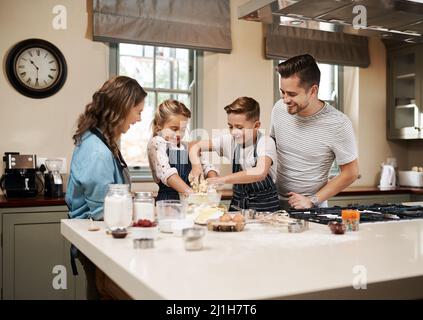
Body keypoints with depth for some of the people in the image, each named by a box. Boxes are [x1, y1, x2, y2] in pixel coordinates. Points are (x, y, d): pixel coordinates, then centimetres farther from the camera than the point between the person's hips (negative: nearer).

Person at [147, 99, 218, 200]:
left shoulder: (186, 147, 17)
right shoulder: (156, 143, -1)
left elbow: (206, 166, 12)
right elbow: (166, 172, -17)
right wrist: (189, 191, -29)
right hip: (167, 200, -5)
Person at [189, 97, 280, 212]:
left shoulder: (265, 143, -15)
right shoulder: (229, 140, -1)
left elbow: (259, 173, -32)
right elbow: (196, 147, 7)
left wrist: (222, 179, -32)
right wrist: (196, 165, -14)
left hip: (264, 205, -4)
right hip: (238, 202, 4)